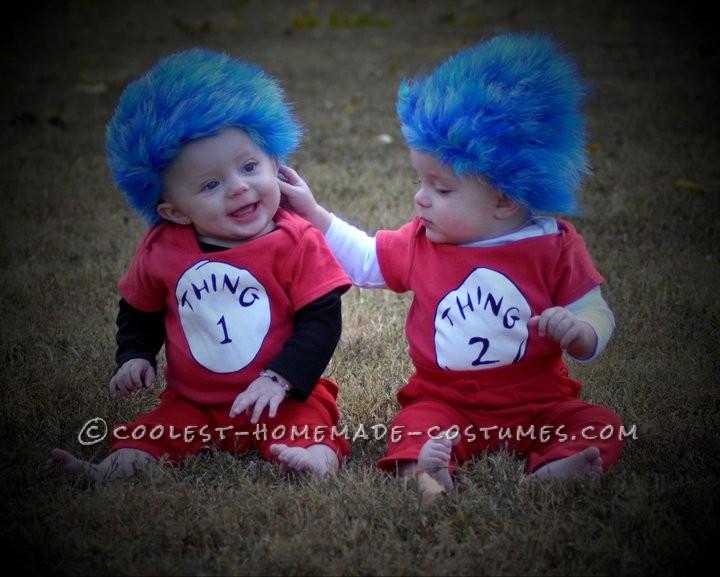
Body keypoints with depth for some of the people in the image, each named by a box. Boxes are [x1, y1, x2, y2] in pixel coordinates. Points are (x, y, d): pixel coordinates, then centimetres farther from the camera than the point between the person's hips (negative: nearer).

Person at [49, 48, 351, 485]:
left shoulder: (297, 243, -12)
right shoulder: (162, 250, 0)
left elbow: (321, 320, -13)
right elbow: (139, 311, 18)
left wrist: (280, 379, -22)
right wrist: (134, 356, 2)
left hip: (282, 397, -3)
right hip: (193, 403, 4)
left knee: (308, 423, -30)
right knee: (150, 433, -17)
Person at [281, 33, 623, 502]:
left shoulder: (555, 248, -8)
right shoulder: (419, 244, 3)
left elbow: (598, 318, -4)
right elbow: (364, 260, 20)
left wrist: (579, 332, -27)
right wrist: (314, 214, 17)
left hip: (538, 402, -1)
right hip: (445, 401, 1)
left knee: (603, 427, -24)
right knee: (414, 426, -29)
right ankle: (420, 469, -54)